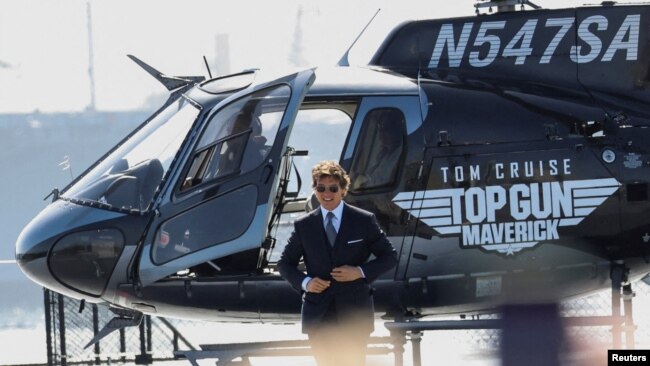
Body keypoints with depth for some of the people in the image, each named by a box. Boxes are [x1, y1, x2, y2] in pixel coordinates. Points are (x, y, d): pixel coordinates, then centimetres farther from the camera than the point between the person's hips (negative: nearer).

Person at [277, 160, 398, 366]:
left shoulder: (364, 221, 1)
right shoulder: (304, 226, 6)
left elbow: (389, 257, 4)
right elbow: (285, 263, 13)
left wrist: (361, 272, -13)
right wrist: (305, 282, -7)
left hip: (354, 311, -2)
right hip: (318, 313, 2)